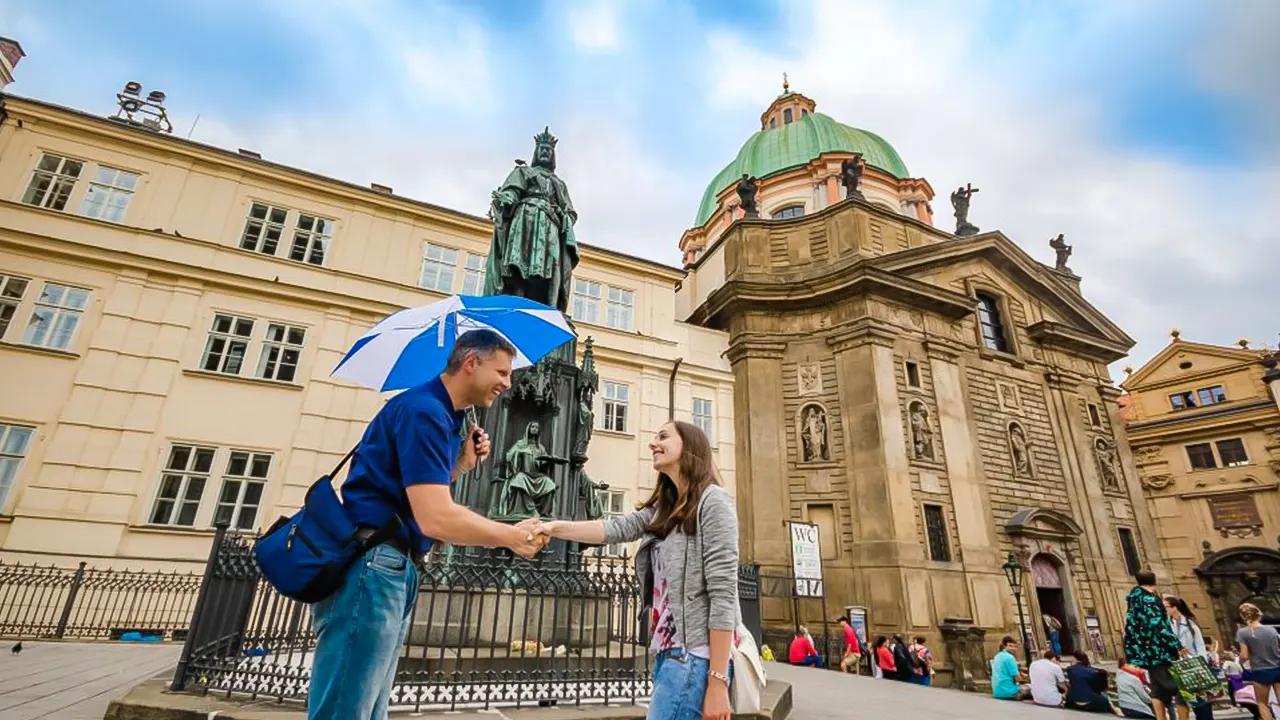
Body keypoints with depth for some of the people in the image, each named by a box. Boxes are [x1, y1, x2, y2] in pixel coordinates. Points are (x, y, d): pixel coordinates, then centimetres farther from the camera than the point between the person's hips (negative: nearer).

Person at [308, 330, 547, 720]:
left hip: (392, 568, 11)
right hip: (372, 565, -11)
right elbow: (434, 518, -25)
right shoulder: (423, 409, -16)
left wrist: (461, 464, 9)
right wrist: (512, 536, -12)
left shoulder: (441, 415, 16)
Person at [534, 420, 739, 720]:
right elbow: (616, 528, 1)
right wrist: (554, 527, -13)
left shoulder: (712, 501, -10)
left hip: (694, 657, -8)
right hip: (668, 653, 8)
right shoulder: (662, 508, 16)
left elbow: (723, 594, -15)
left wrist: (717, 683, -18)